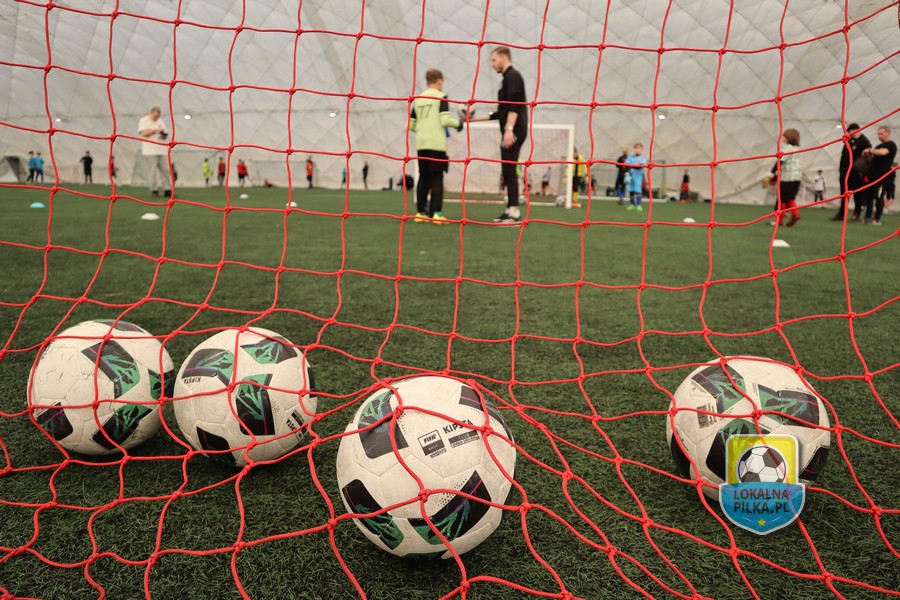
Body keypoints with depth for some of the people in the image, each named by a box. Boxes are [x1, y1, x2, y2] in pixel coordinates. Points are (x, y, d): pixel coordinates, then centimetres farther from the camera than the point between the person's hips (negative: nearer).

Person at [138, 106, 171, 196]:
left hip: (162, 151, 5)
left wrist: (164, 136, -4)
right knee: (152, 171, -8)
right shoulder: (143, 121, 2)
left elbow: (166, 135, 19)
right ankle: (153, 190, -3)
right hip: (150, 151, -5)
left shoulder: (160, 121, 18)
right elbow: (144, 133, -11)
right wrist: (156, 130, -14)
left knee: (166, 170, -1)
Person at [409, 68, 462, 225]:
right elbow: (445, 120, -12)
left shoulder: (418, 99, 13)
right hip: (436, 144, -5)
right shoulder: (441, 96, -2)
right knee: (437, 178, -4)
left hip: (421, 144, 5)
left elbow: (411, 125, 13)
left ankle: (420, 212, 11)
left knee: (423, 177, 11)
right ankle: (437, 213, -10)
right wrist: (458, 123, 6)